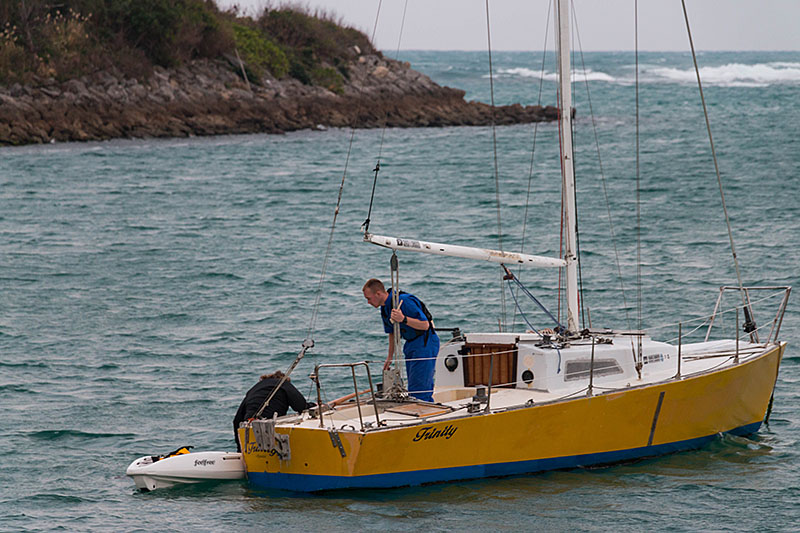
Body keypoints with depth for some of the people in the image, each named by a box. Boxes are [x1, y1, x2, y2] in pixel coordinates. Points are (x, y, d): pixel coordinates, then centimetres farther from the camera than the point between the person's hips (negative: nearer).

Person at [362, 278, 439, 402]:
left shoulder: (405, 301, -23)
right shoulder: (385, 307, 7)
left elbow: (425, 325, -24)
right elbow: (392, 332, 21)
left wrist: (404, 319, -36)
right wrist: (390, 357, 21)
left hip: (425, 345, -9)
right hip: (411, 345, 9)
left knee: (417, 392, -15)